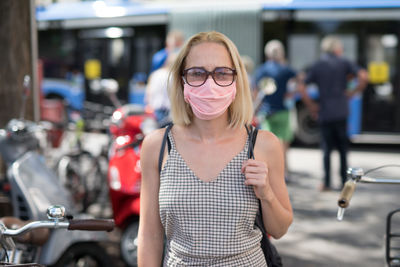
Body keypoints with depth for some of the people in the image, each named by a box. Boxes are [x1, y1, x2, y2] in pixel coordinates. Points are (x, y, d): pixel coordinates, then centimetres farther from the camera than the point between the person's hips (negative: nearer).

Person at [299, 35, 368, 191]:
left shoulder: (316, 66, 6)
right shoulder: (344, 63, 2)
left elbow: (302, 88, -3)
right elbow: (364, 77, -12)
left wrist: (311, 105, 4)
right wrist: (353, 92, -2)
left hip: (324, 113, 1)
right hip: (341, 112, -1)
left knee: (326, 149, 6)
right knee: (343, 149, 9)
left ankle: (326, 183, 2)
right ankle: (344, 181, 10)